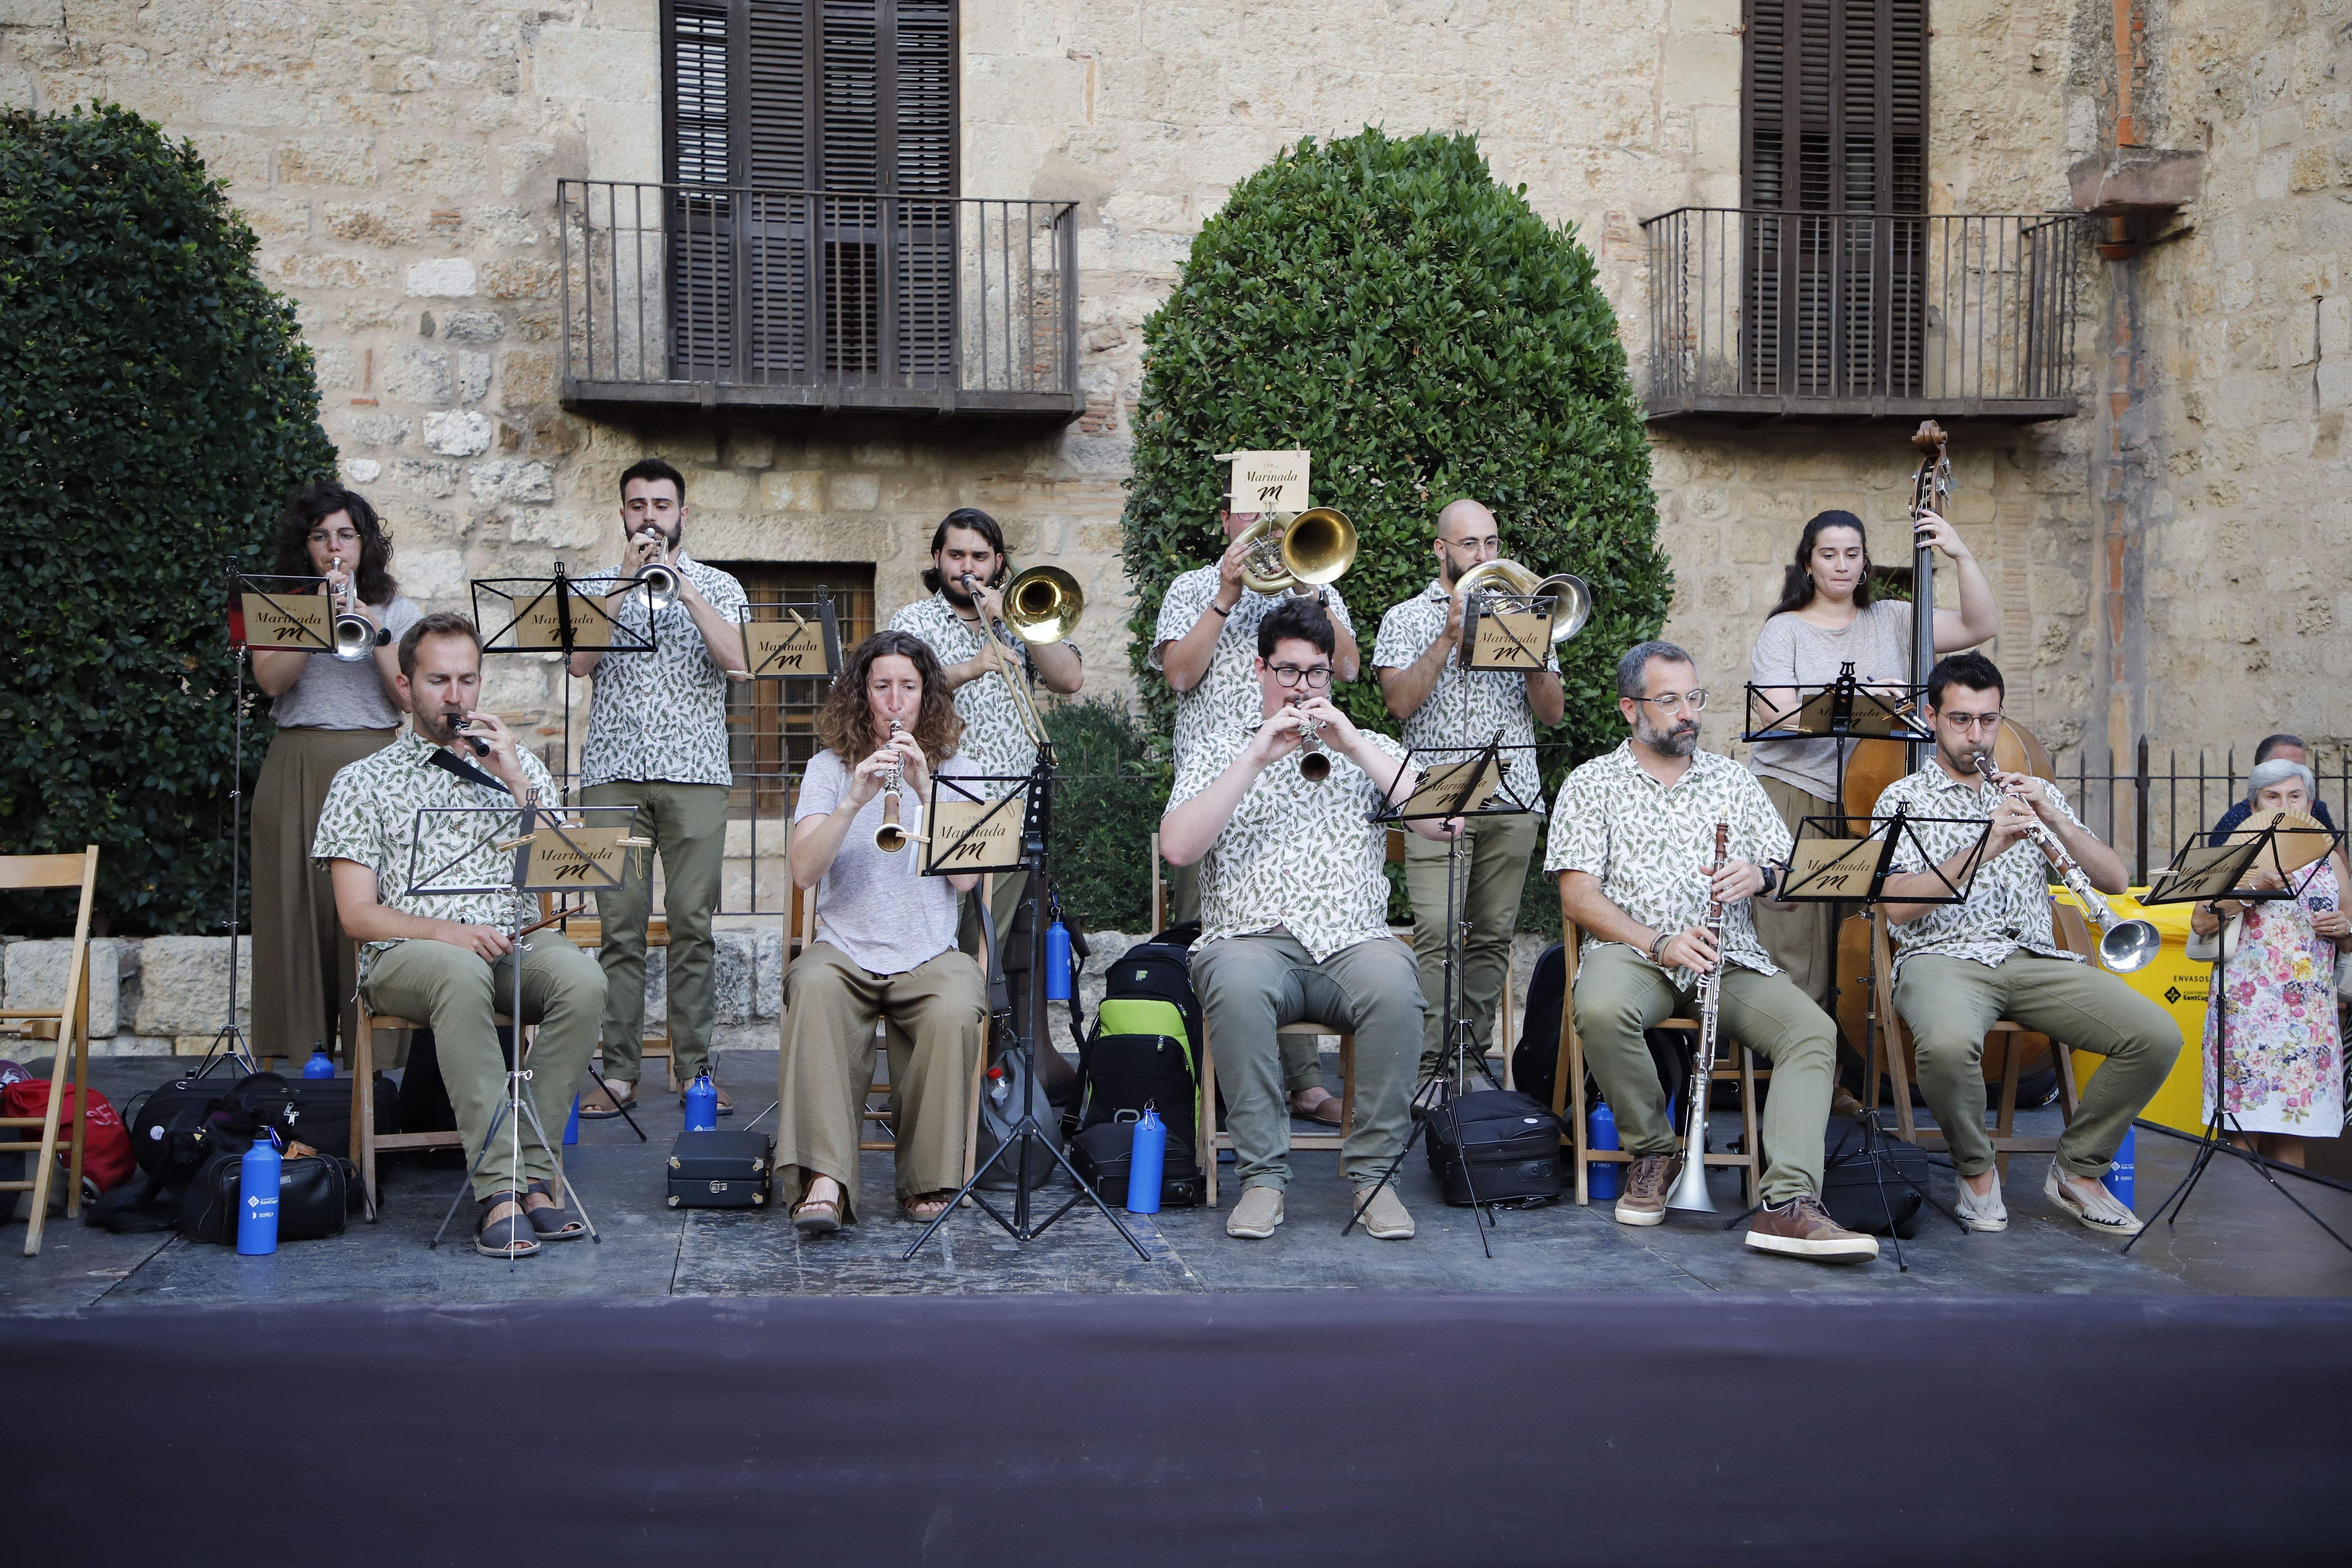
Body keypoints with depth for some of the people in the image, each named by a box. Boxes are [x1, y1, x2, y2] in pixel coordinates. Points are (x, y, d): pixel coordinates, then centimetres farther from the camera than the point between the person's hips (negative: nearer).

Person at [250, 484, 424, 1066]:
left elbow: (410, 697, 0)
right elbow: (269, 679, -5)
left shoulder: (399, 612, 13)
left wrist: (373, 629, -7)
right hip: (297, 771, 1)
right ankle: (301, 1045, 2)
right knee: (299, 902, -4)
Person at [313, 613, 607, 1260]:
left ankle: (534, 1174, -27)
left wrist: (515, 785, -4)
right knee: (463, 974, -38)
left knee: (581, 978, -31)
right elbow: (358, 914, 2)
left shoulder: (519, 766, 19)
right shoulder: (364, 782, 11)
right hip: (407, 954, -3)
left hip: (517, 942, 3)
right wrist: (444, 929, -16)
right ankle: (499, 1190, -40)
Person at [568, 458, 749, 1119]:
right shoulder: (600, 586, 14)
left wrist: (681, 583, -10)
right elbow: (580, 661, -4)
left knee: (693, 924, -3)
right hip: (614, 773, 1)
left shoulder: (717, 586, 12)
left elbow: (736, 661, -7)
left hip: (694, 773, -1)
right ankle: (619, 1072, 3)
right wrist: (628, 579, -7)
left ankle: (695, 1069, 3)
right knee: (620, 924, -2)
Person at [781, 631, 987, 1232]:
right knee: (813, 990, -34)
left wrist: (926, 791, -15)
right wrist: (854, 801, -20)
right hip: (844, 951, 0)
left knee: (956, 1012, -32)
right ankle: (823, 1180, -37)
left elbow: (967, 878, -6)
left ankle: (928, 1181, -14)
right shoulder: (830, 767, 8)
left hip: (929, 956, 0)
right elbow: (804, 872, -7)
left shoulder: (953, 768, 9)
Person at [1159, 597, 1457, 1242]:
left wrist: (1354, 746, -4)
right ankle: (1262, 1173, -21)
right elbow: (1177, 847, -2)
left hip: (1353, 943, 1)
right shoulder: (1215, 752, 16)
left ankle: (1374, 1171, -17)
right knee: (1237, 985, -36)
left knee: (1393, 985, -33)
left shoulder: (1369, 749, 20)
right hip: (1251, 940, -1)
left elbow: (1444, 824, 2)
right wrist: (1255, 760, -7)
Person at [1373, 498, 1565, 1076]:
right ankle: (1430, 1063, -12)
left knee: (1493, 935, 3)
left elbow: (1552, 713, 11)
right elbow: (1401, 700, -6)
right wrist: (1450, 636, -10)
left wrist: (1535, 657, -6)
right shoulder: (1406, 619, 10)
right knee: (1436, 931, -14)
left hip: (1514, 799, 3)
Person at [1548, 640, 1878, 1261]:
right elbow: (1578, 897, -2)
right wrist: (1657, 943, -17)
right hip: (1634, 949, -3)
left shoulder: (1735, 780, 20)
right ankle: (1653, 1151, -11)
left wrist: (1762, 876, -10)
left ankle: (1787, 1204, -35)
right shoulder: (1591, 785, 9)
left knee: (1813, 1031, -25)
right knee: (1600, 1011, -36)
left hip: (1732, 959, 3)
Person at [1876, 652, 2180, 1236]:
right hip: (1945, 957, -4)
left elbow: (2114, 880, 11)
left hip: (2036, 961, 4)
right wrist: (1985, 846, -16)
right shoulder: (1904, 799, 8)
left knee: (2157, 1035, -19)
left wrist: (2054, 819, -5)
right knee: (1948, 1043, -38)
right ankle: (1976, 1171, -7)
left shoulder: (2031, 793, 21)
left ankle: (2077, 1171, 3)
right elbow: (1899, 906, -8)